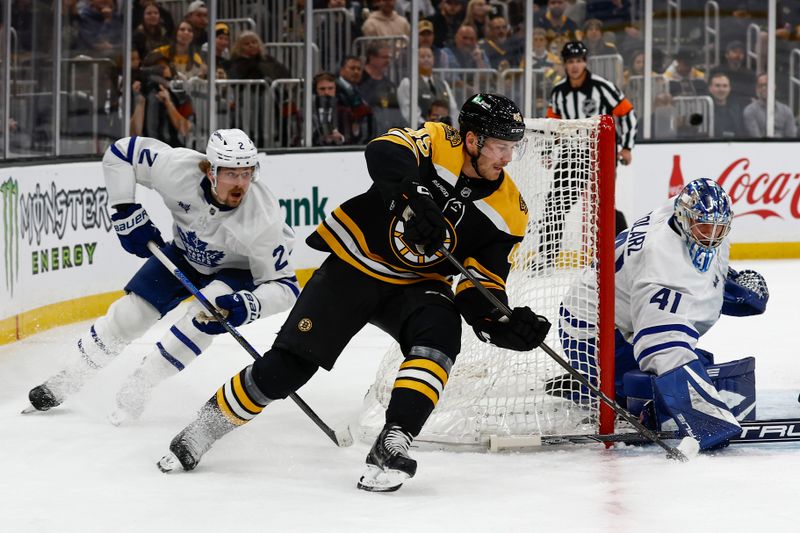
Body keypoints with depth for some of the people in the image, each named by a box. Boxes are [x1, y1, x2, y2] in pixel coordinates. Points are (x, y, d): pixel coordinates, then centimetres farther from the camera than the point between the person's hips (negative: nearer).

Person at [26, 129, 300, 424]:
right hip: (185, 252, 3)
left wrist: (248, 305, -49)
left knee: (207, 314, -30)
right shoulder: (178, 168, -33)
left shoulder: (263, 219, -37)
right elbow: (121, 152, -18)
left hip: (238, 270, -3)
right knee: (130, 313, -2)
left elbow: (282, 284, -29)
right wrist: (127, 214, -22)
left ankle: (136, 389, -18)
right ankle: (68, 380, 20)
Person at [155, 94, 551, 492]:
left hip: (415, 285, 3)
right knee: (287, 366, -8)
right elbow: (384, 153, -36)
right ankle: (207, 425, 14)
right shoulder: (438, 143, -16)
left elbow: (481, 284, -7)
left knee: (440, 335, -30)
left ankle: (392, 446, -30)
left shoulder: (508, 209, -7)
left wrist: (500, 323, -27)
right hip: (354, 265, -3)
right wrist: (414, 197, -54)